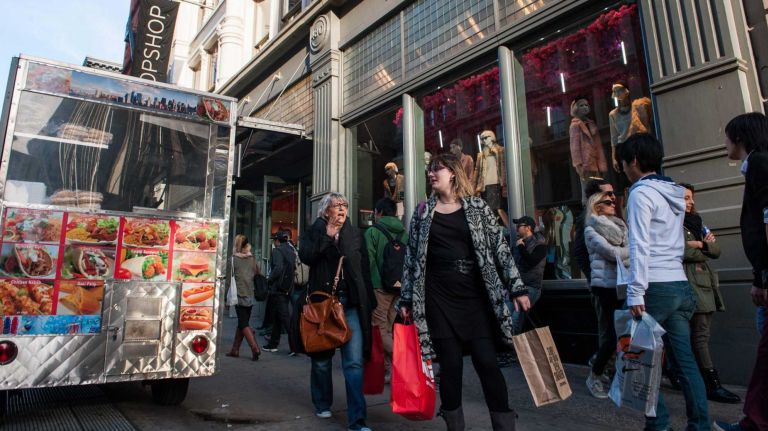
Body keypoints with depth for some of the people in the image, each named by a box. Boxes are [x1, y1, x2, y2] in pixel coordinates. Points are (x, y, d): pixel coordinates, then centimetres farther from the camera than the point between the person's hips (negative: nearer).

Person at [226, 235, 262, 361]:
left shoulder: (234, 259, -7)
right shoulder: (252, 259, 5)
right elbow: (259, 274, 10)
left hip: (239, 295, -5)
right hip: (250, 296, 5)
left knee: (244, 324, -2)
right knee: (241, 323, 15)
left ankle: (255, 348, -14)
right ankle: (235, 349, 21)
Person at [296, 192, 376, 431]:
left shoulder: (354, 234, 10)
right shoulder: (315, 231, 7)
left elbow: (364, 268, 10)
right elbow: (305, 256, -10)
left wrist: (368, 302, 6)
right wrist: (327, 236, -12)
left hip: (350, 303, 1)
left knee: (354, 361, -8)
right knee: (322, 357, 13)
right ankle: (322, 405, 33)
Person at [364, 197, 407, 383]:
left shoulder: (372, 232, -4)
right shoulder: (405, 233, 9)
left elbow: (369, 261, -11)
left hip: (380, 287, -5)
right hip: (401, 288, 5)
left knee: (380, 328, 2)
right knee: (392, 328, 12)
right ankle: (389, 368, 17)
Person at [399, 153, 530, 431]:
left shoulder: (477, 207, 4)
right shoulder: (422, 212, 8)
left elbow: (500, 247, 3)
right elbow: (412, 257, 8)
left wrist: (517, 287, -2)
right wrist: (406, 298, 6)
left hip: (476, 296, -1)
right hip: (439, 299, 1)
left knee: (487, 362, -2)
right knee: (450, 365, 4)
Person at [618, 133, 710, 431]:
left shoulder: (641, 192, -6)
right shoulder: (674, 192, 18)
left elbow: (640, 246, -15)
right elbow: (677, 244, 21)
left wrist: (635, 292, -17)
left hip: (655, 286, -8)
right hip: (681, 285, 8)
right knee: (686, 359, 9)